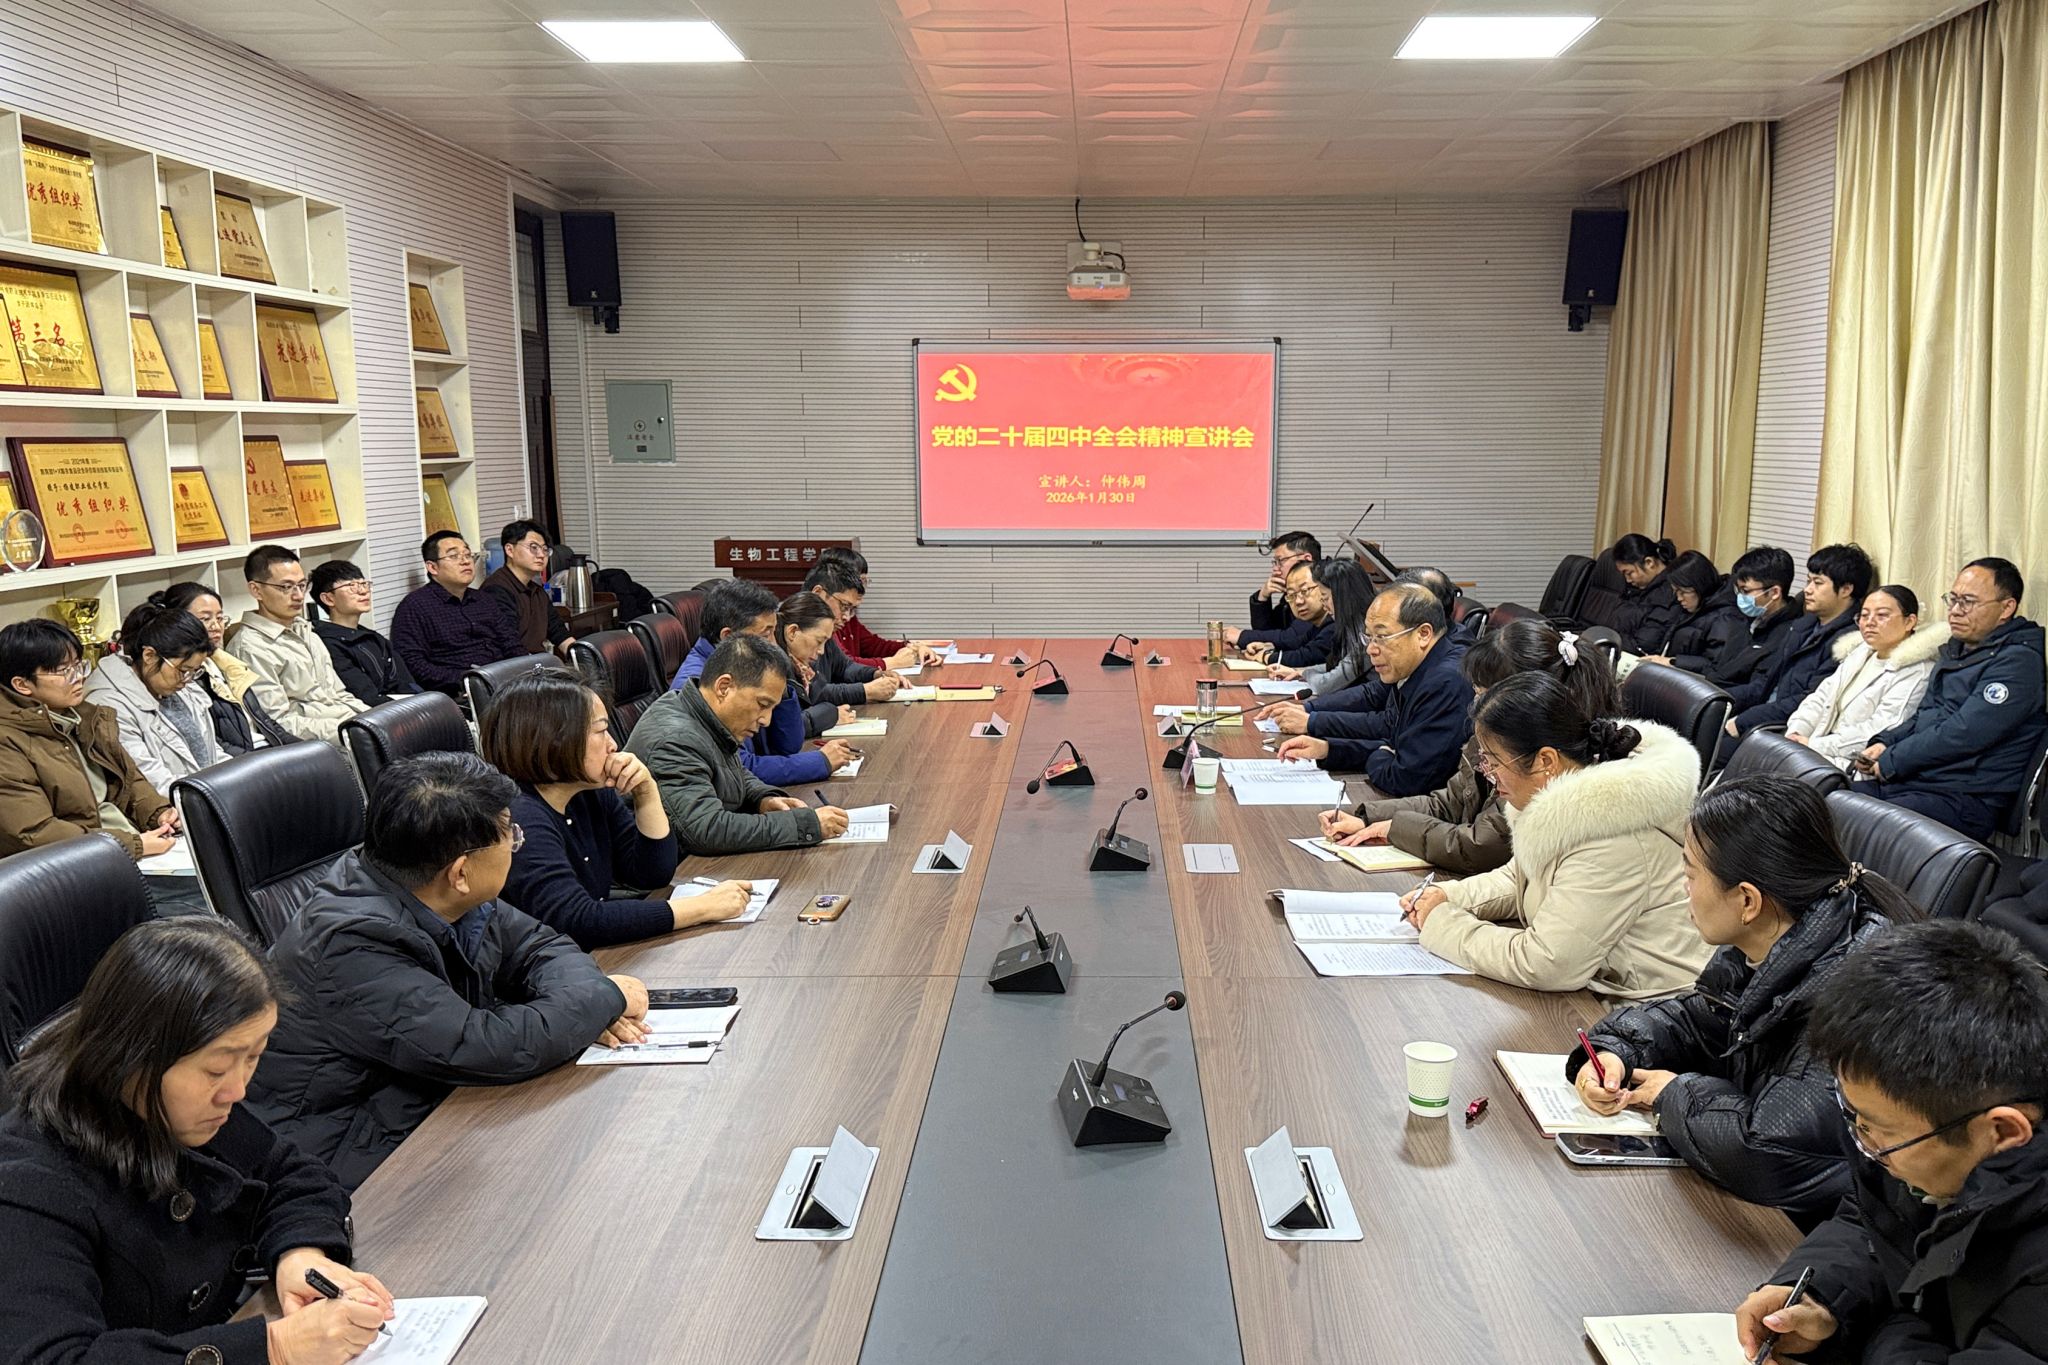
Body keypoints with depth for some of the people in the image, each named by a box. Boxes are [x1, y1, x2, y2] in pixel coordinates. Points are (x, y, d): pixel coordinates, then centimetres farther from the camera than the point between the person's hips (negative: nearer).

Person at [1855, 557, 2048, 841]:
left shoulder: (2018, 662, -10)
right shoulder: (1957, 650, 19)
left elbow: (1963, 734, -18)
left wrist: (1891, 761, -10)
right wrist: (1884, 743, 7)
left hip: (1960, 799, -9)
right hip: (1903, 780, 9)